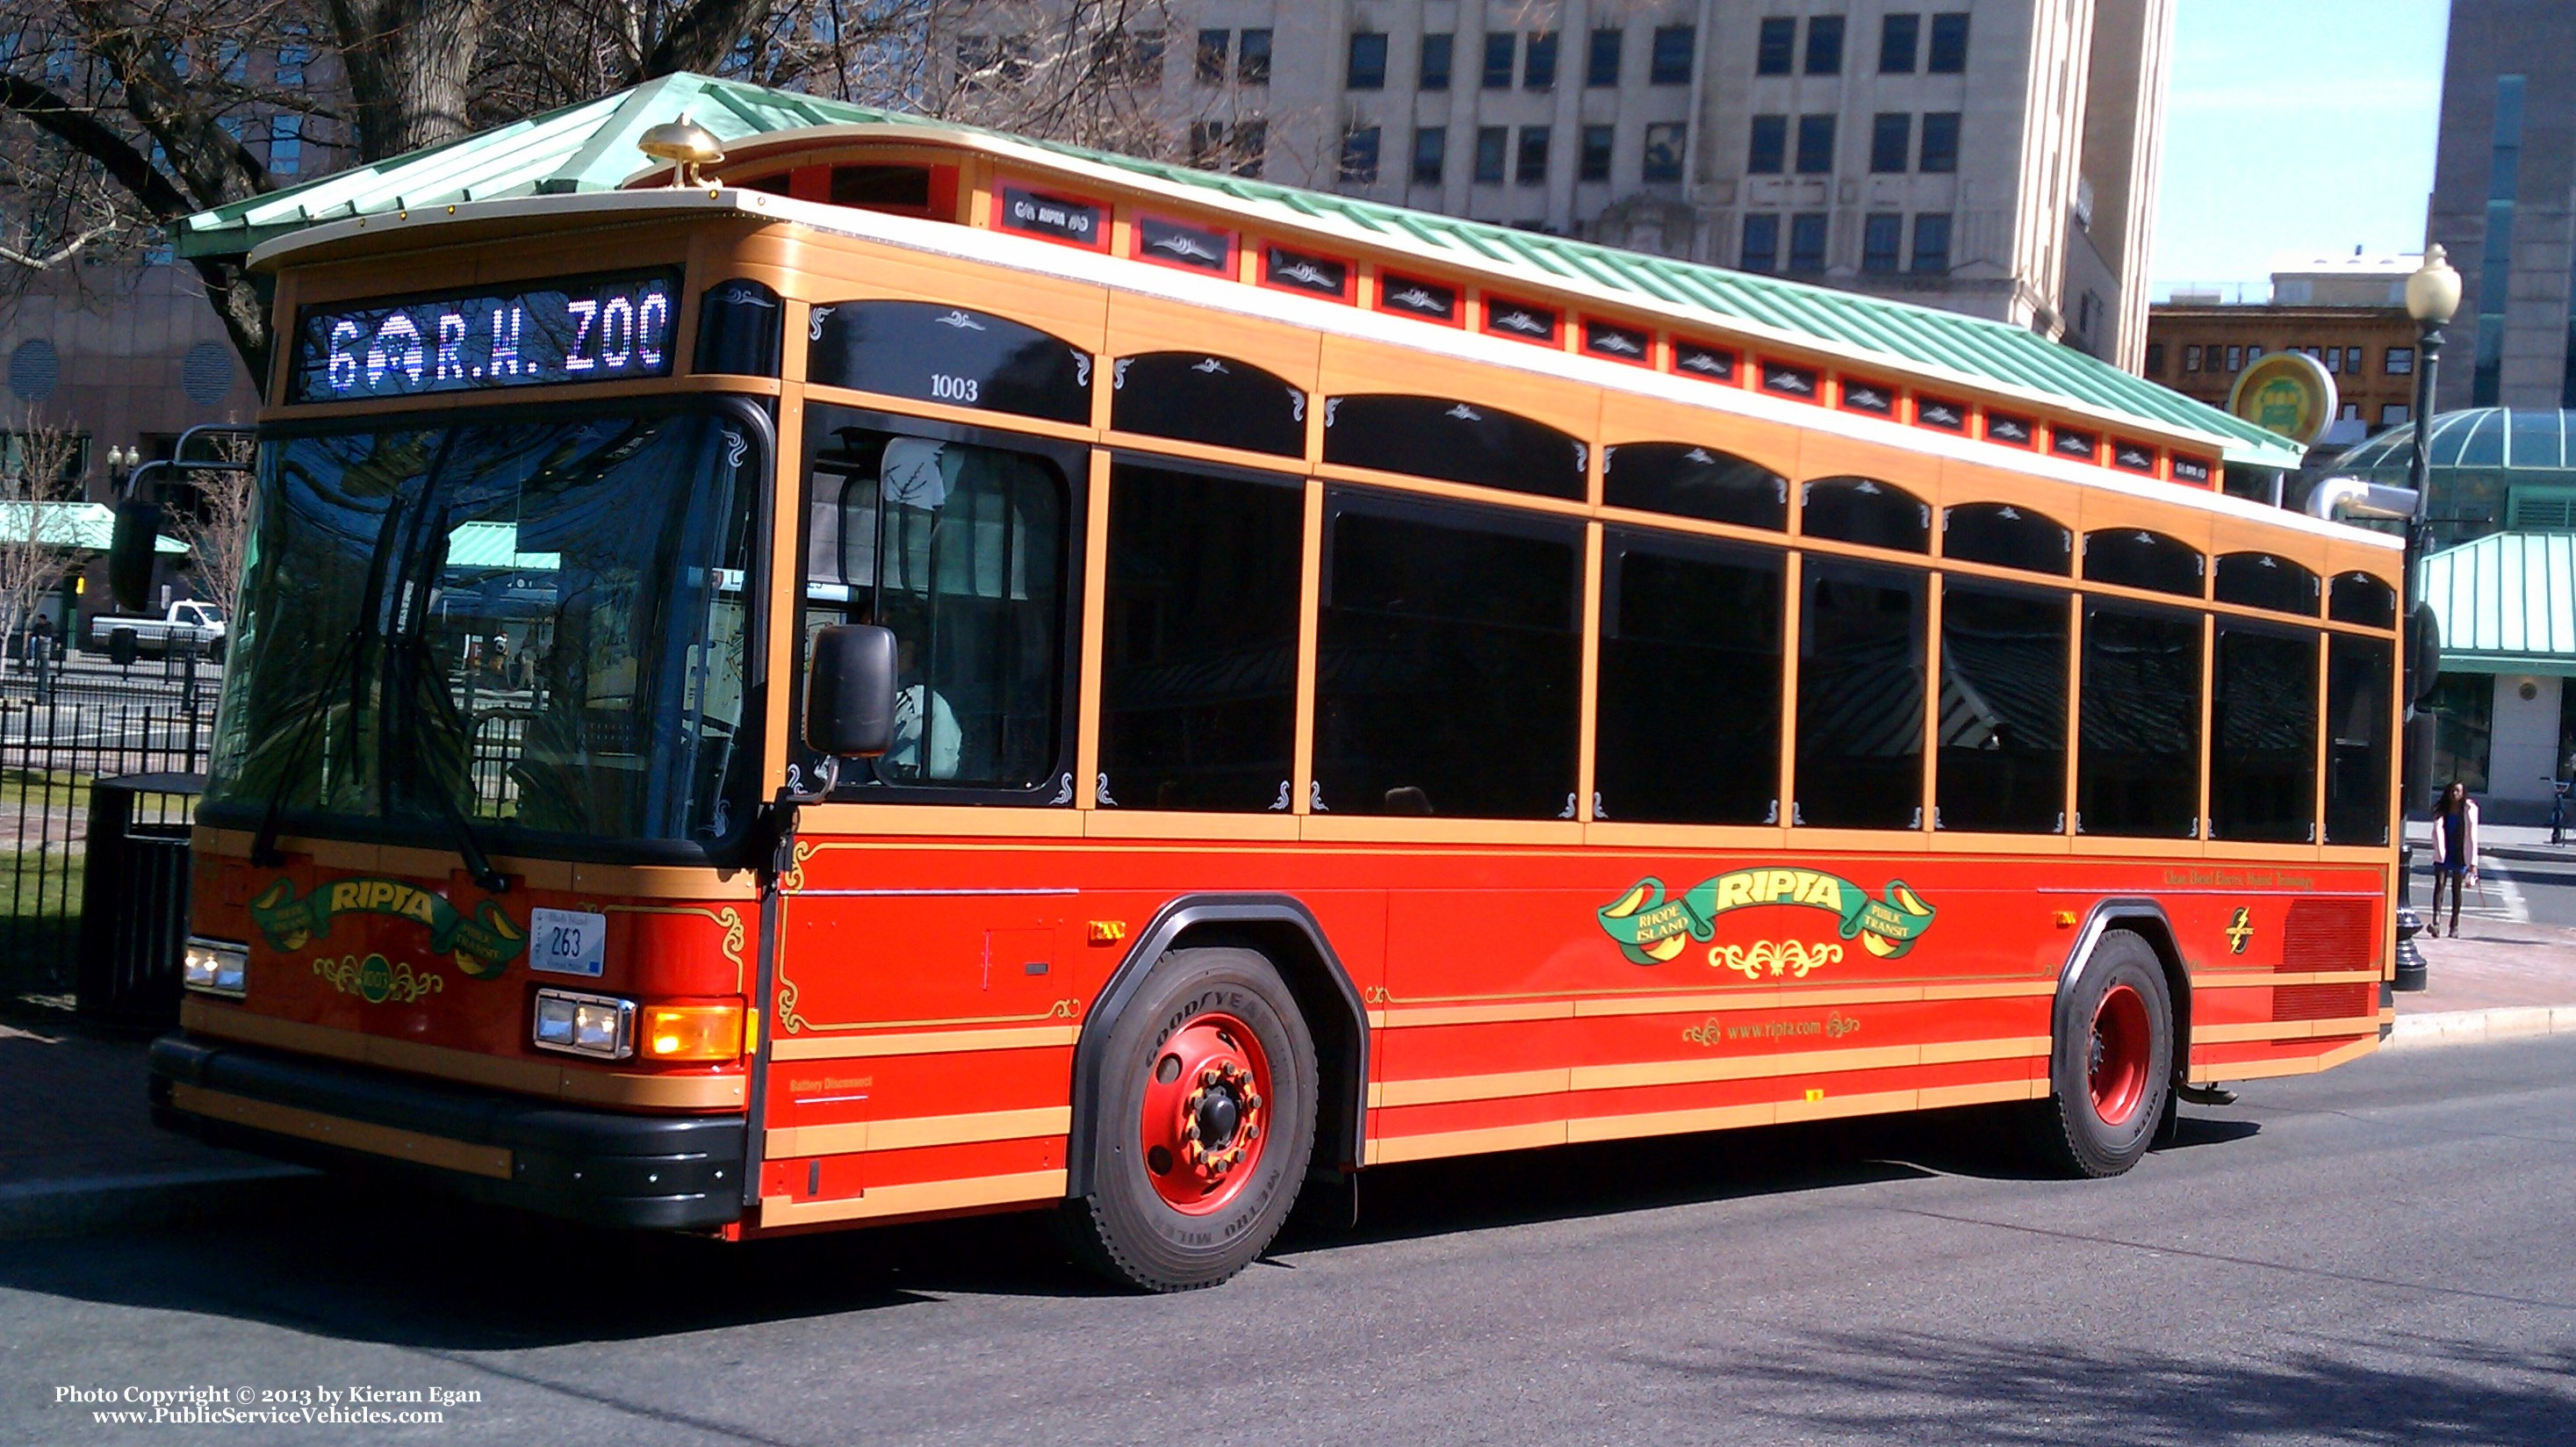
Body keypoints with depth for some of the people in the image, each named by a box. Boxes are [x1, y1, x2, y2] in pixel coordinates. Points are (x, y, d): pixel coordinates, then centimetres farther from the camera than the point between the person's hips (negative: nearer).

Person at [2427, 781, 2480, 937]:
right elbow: (2438, 830, -5)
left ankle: (2454, 926, 13)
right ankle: (2436, 922, -21)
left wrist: (2473, 862, -6)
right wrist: (2439, 851, -22)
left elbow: (2472, 835, -3)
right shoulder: (2441, 810, 5)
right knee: (2439, 884, -12)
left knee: (2457, 889, 6)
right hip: (2443, 854, 1)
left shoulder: (2469, 810, -1)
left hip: (2460, 855, -1)